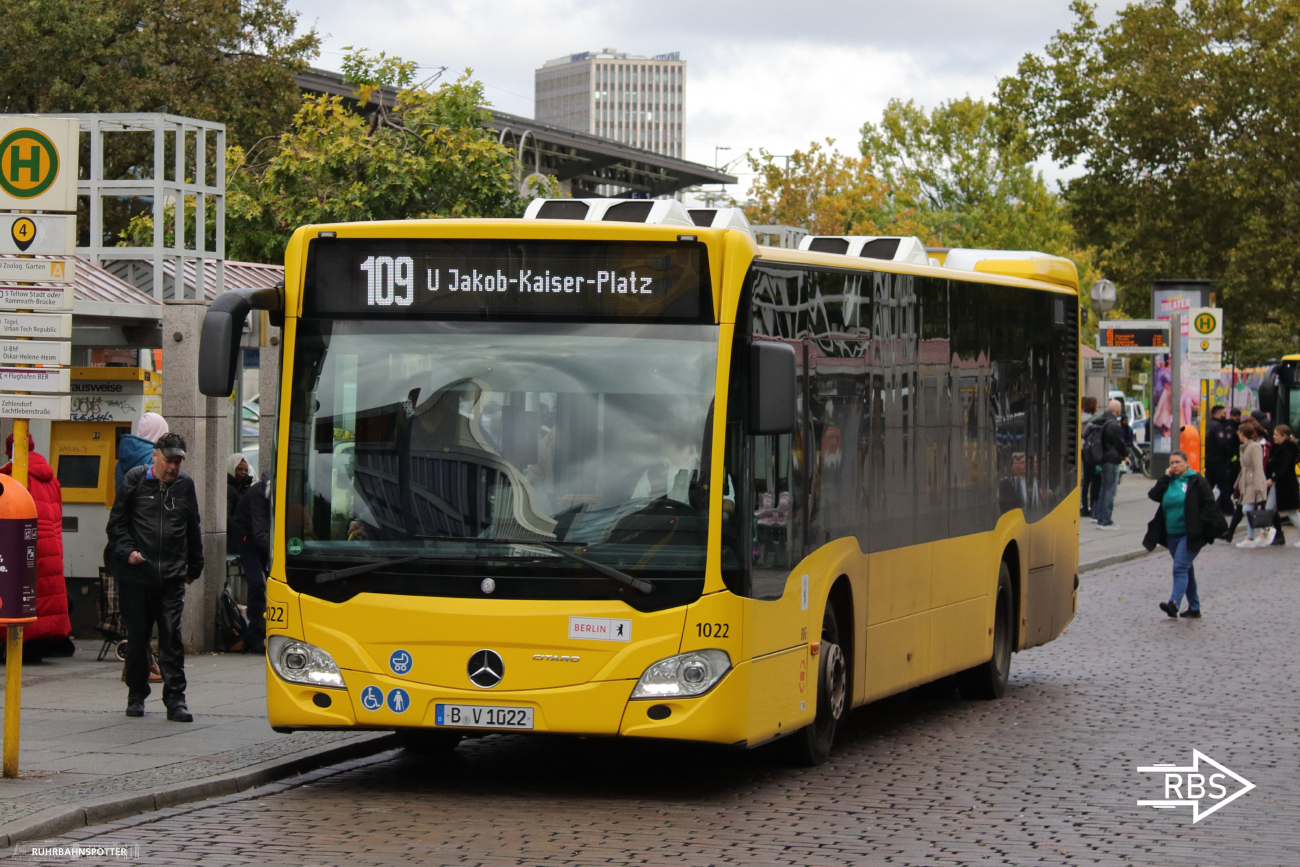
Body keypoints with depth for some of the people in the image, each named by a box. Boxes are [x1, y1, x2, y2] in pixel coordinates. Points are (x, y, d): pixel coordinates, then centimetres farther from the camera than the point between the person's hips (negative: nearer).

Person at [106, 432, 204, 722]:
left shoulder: (185, 485, 11)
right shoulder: (135, 480, 3)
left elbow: (193, 531, 21)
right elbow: (116, 523, 6)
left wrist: (194, 568, 23)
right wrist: (127, 551, -8)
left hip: (172, 578, 1)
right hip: (136, 575, -1)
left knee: (172, 637, -5)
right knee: (137, 637, 6)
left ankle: (175, 699, -5)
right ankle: (136, 696, 19)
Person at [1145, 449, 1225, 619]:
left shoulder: (1196, 481, -4)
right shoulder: (1168, 482, 12)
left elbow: (1209, 504, -6)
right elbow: (1153, 495, -1)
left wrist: (1202, 526, -13)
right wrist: (1165, 478, -7)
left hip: (1190, 535, -7)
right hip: (1172, 535, 7)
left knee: (1180, 568, -19)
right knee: (1186, 569, 13)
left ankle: (1174, 603, -31)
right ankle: (1194, 608, 22)